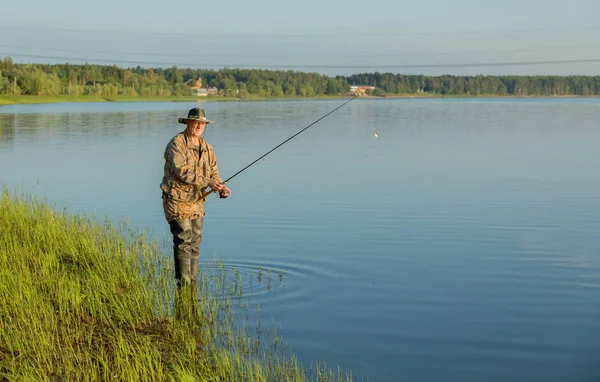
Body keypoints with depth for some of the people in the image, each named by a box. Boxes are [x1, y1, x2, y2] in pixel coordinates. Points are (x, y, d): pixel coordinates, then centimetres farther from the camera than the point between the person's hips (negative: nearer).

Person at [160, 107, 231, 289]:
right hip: (177, 200, -7)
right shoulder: (176, 144, -14)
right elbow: (181, 172, -24)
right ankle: (183, 285, -8)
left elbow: (213, 172, 8)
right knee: (183, 242, -11)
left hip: (197, 202, 7)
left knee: (195, 243, 10)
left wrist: (221, 188, -12)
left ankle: (192, 284, 18)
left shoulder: (207, 147, 9)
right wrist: (207, 182, -27)